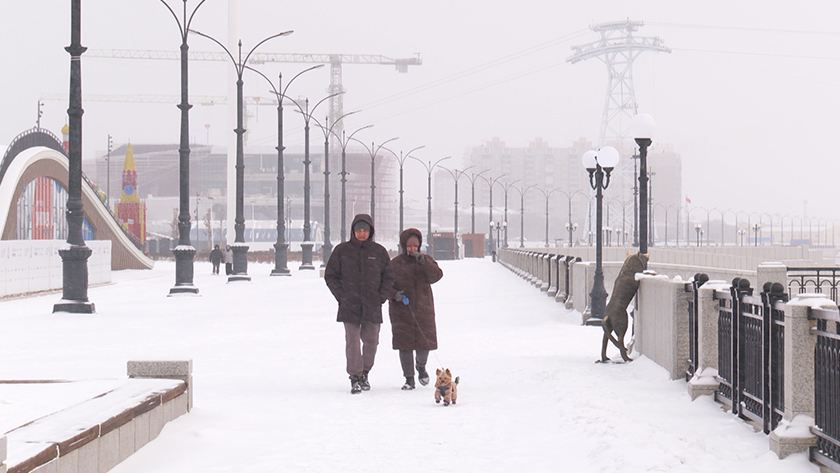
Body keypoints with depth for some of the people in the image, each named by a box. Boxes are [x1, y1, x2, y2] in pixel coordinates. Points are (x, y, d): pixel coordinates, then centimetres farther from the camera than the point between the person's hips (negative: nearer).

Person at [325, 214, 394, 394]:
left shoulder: (379, 251, 6)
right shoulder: (342, 250, 3)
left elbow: (389, 277, 12)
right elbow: (330, 276, 9)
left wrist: (381, 297, 1)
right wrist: (341, 296, -1)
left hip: (372, 306, 1)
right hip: (349, 306, -1)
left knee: (371, 341, 7)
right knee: (352, 341, -6)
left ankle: (364, 373, 26)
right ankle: (355, 377, -1)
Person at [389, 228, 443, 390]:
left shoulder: (427, 261, 7)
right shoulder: (395, 263, 3)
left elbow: (436, 276, -9)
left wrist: (423, 262, -20)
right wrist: (395, 294, -14)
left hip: (423, 309, 1)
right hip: (401, 311, -1)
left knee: (425, 342, 0)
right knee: (404, 345, -4)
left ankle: (421, 366, 32)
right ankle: (409, 378, 8)